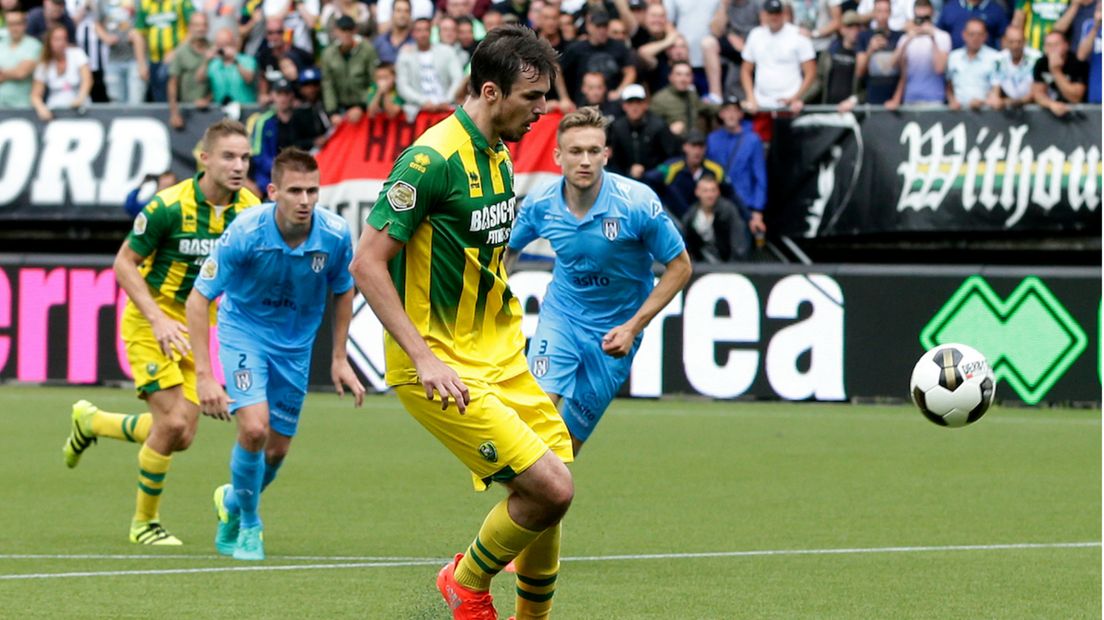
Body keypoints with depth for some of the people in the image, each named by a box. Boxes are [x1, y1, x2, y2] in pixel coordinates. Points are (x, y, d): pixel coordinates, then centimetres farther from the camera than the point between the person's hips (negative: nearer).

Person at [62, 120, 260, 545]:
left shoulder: (251, 209, -6)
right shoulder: (169, 206, -21)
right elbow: (125, 263, -13)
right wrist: (158, 319, -23)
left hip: (197, 327, 6)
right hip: (150, 322, -6)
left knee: (181, 436, 3)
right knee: (172, 423, -16)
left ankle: (91, 422, 30)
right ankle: (144, 522, 5)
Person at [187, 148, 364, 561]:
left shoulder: (335, 235, -20)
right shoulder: (245, 233, -29)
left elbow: (343, 291, 2)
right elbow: (198, 300, -22)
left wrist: (339, 359, 2)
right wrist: (204, 375, -28)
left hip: (296, 342, 3)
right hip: (244, 330, -3)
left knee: (277, 449, 9)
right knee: (254, 428, -23)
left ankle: (233, 501, 42)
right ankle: (248, 527, 1)